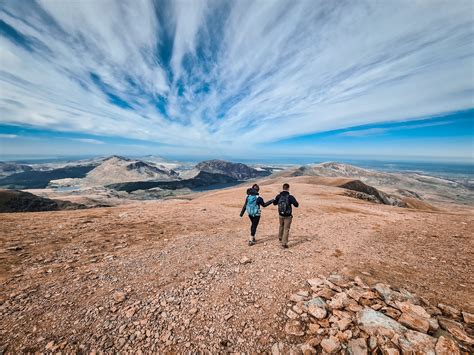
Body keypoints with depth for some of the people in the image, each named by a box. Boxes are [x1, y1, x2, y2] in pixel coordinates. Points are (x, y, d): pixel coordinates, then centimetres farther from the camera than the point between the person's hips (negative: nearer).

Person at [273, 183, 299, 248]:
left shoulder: (278, 196, -7)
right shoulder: (290, 197, -19)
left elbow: (274, 203, 7)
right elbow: (296, 205, -16)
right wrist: (293, 201, 3)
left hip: (281, 215, 4)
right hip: (288, 216, -4)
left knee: (281, 226, 27)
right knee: (286, 229, 6)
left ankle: (280, 237, 47)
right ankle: (284, 243, 6)